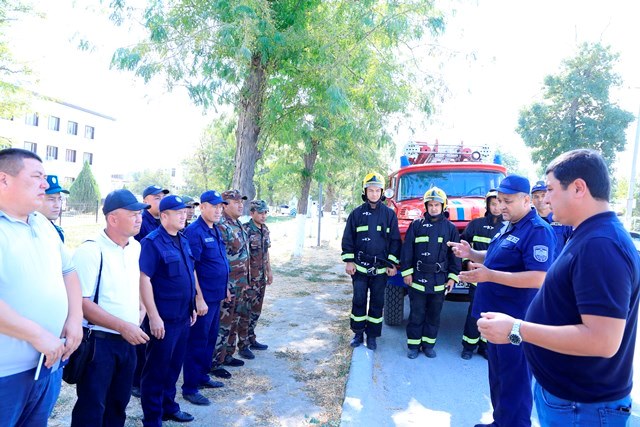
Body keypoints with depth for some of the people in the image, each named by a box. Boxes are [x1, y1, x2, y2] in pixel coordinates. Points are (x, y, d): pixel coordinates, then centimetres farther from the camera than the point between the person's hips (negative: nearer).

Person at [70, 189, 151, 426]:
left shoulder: (136, 248, 5)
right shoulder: (90, 251, -17)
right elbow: (81, 302, -20)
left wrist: (139, 308, 9)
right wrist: (123, 326, -22)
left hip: (128, 341, 7)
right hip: (98, 342, -7)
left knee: (118, 404, 20)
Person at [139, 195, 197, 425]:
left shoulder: (183, 240, 9)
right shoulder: (152, 242, -15)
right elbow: (144, 279, -19)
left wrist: (192, 307, 17)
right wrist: (154, 317, -21)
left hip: (183, 316, 8)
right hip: (163, 318, -7)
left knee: (174, 366, 20)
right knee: (156, 369, 6)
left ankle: (169, 406, 37)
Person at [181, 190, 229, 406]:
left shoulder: (216, 230, 11)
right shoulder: (194, 231, -16)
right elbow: (190, 268, -19)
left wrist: (224, 288, 18)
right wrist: (199, 298, -20)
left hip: (216, 296, 9)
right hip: (203, 297, -9)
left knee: (210, 338, 18)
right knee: (197, 341, 1)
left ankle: (202, 376, 33)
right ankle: (189, 388, 13)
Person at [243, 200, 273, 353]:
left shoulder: (265, 229, 7)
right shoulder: (246, 230, -18)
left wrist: (269, 271, 17)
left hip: (261, 277, 8)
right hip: (249, 278, -8)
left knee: (256, 310, 16)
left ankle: (251, 339, 29)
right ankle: (243, 344, 14)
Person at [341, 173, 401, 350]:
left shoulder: (389, 214, 2)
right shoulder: (357, 213, 2)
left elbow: (395, 240, 4)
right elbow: (348, 238, 4)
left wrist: (393, 263, -1)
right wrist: (349, 261, -2)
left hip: (381, 267, 0)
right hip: (360, 266, 0)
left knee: (377, 302, 7)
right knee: (358, 300, 4)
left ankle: (372, 336, 19)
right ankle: (358, 333, 19)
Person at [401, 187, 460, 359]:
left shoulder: (450, 228, 5)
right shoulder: (416, 225, 2)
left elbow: (455, 254, 5)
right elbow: (407, 250, 1)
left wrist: (453, 277, 0)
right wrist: (406, 272, -4)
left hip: (440, 280, 1)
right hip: (418, 278, -1)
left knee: (434, 314, 10)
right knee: (416, 314, 4)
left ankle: (428, 344, 23)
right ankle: (414, 345, 16)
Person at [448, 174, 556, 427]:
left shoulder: (538, 230, -18)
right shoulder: (509, 226, 11)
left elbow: (539, 278, -26)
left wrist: (489, 276, -30)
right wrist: (471, 254, 3)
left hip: (516, 320, -10)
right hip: (497, 314, 10)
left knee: (513, 380, 2)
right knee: (498, 375, 21)